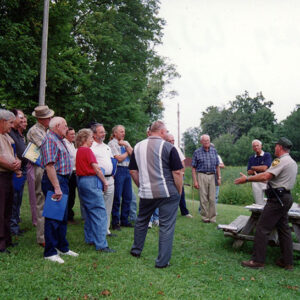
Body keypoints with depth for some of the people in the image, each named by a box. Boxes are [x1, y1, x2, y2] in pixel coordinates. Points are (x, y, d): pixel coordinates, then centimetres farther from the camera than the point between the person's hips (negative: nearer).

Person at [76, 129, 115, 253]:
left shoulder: (79, 151, 14)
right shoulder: (87, 150, -11)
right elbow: (96, 168, -13)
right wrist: (104, 182, -5)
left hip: (81, 181, 10)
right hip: (91, 181, -10)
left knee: (89, 211, 17)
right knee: (100, 212, -8)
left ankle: (90, 238, 24)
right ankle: (101, 245, -9)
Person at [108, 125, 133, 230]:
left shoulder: (126, 142, 18)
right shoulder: (112, 143, -2)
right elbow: (119, 158, -11)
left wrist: (125, 145, -7)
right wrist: (128, 152, 3)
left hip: (127, 170, 7)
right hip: (118, 170, -7)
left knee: (128, 197, 10)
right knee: (117, 198, -3)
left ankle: (124, 220, 22)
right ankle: (115, 222, 8)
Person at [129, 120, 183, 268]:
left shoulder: (138, 147, 7)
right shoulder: (168, 147, -9)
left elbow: (133, 171, 11)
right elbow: (177, 172, -11)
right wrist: (179, 191, 0)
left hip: (146, 193, 5)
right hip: (167, 192, -5)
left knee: (141, 221, 23)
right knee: (166, 226, 5)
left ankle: (136, 250, 39)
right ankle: (162, 261, 11)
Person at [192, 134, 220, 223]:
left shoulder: (214, 151, 11)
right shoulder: (197, 152, 1)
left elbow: (217, 165, 15)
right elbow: (193, 168, 0)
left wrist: (219, 178, 9)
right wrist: (195, 181, -7)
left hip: (212, 176, 3)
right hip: (201, 176, -3)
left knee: (212, 198, 3)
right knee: (203, 198, -1)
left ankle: (212, 218, 12)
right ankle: (205, 217, 10)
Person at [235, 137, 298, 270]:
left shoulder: (280, 161, -14)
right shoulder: (293, 162, 17)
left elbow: (266, 176, -25)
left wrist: (247, 179, -19)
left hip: (277, 199, -10)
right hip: (286, 197, 10)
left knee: (262, 228, -6)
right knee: (284, 229, 15)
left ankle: (257, 260, -3)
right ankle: (287, 262, 22)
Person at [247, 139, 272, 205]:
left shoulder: (267, 155, 0)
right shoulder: (251, 158, 13)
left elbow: (264, 168, -12)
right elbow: (249, 172, 6)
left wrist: (253, 168, 1)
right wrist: (259, 169, -8)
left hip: (266, 181, -4)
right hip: (256, 182, 4)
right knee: (259, 203, 7)